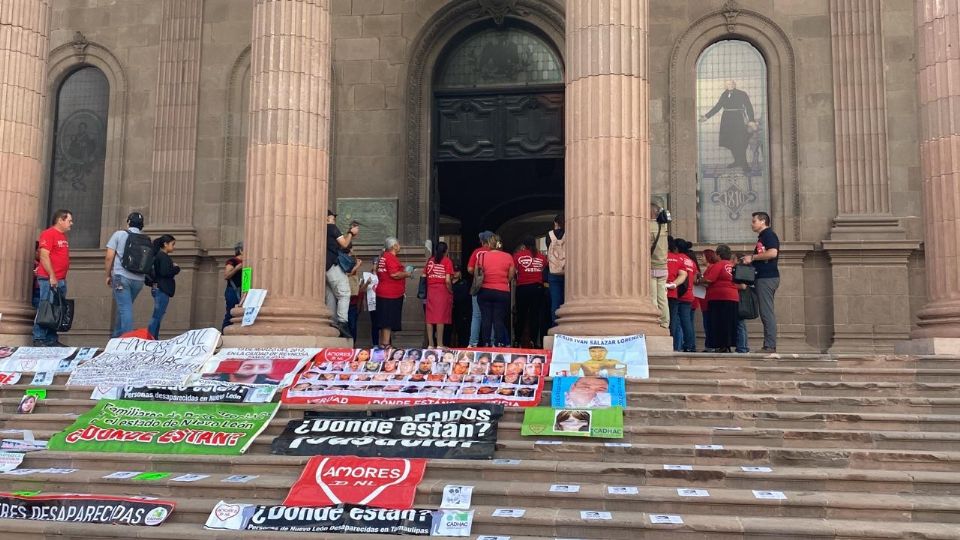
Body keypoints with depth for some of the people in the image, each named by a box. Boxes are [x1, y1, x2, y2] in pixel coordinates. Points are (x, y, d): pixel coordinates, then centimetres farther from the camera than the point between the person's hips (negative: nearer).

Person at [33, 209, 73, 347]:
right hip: (49, 279, -9)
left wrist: (63, 278, 17)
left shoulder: (63, 235, 18)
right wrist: (52, 276, -18)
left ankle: (52, 339, 13)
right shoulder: (48, 233, -8)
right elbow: (44, 256, -15)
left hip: (61, 280, 9)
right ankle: (39, 339, -3)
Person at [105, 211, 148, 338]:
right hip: (139, 279, 4)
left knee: (125, 308, -6)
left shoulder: (119, 234, 3)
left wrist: (108, 275, 9)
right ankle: (117, 335, 26)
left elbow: (109, 257, -1)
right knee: (125, 307, 18)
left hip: (121, 276, -4)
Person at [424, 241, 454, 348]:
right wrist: (451, 291, 3)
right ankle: (439, 344, -1)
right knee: (441, 318, -1)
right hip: (443, 291, -3)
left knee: (430, 318, 5)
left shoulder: (429, 260, 7)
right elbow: (448, 280, -11)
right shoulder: (447, 261, -3)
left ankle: (430, 344, 7)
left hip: (431, 291, 3)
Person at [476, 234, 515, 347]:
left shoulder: (482, 256, -2)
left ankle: (486, 343, 3)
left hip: (485, 291, 0)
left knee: (486, 319, 4)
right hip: (502, 292, 0)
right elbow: (510, 277, 4)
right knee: (499, 319, 0)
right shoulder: (508, 257, -1)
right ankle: (499, 344, -6)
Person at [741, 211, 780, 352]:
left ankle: (770, 346, -12)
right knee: (766, 313, 9)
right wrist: (749, 261, 13)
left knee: (767, 312, -11)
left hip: (767, 278, -10)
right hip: (763, 278, 10)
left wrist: (752, 257, -15)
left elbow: (773, 253, -23)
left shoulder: (769, 234, -7)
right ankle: (769, 345, 10)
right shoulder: (762, 237, 23)